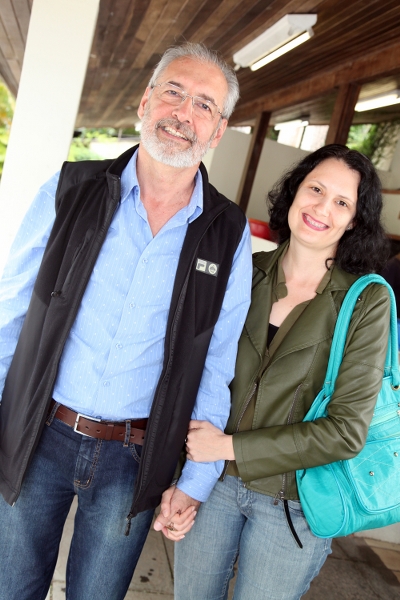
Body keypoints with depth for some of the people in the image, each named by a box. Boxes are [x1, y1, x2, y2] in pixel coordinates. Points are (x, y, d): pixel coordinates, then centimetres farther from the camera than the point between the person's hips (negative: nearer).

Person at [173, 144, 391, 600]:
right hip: (210, 478, 3)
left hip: (292, 504, -2)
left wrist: (229, 447, -16)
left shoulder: (366, 301, -12)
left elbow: (347, 430, -16)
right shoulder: (247, 272, -3)